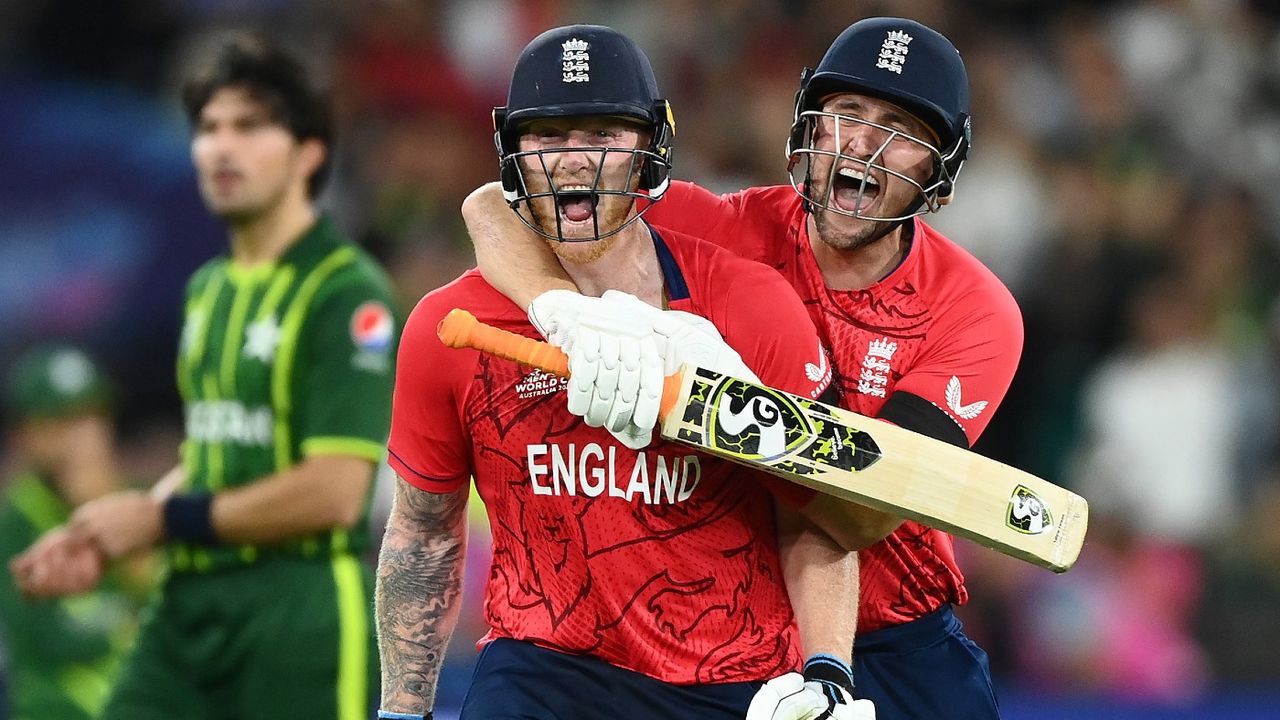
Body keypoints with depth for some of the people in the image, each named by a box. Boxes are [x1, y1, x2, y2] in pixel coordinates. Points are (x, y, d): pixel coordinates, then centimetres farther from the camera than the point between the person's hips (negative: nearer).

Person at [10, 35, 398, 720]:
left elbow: (334, 492, -18)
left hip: (304, 613, -8)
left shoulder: (347, 292, -10)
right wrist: (102, 541, 8)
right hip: (191, 607, 8)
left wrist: (163, 518, -10)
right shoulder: (207, 289, 16)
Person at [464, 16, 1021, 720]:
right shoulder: (735, 232, -10)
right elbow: (493, 207, -17)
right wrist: (563, 303, -39)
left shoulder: (976, 311, -10)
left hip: (894, 646, 0)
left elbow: (866, 516, -23)